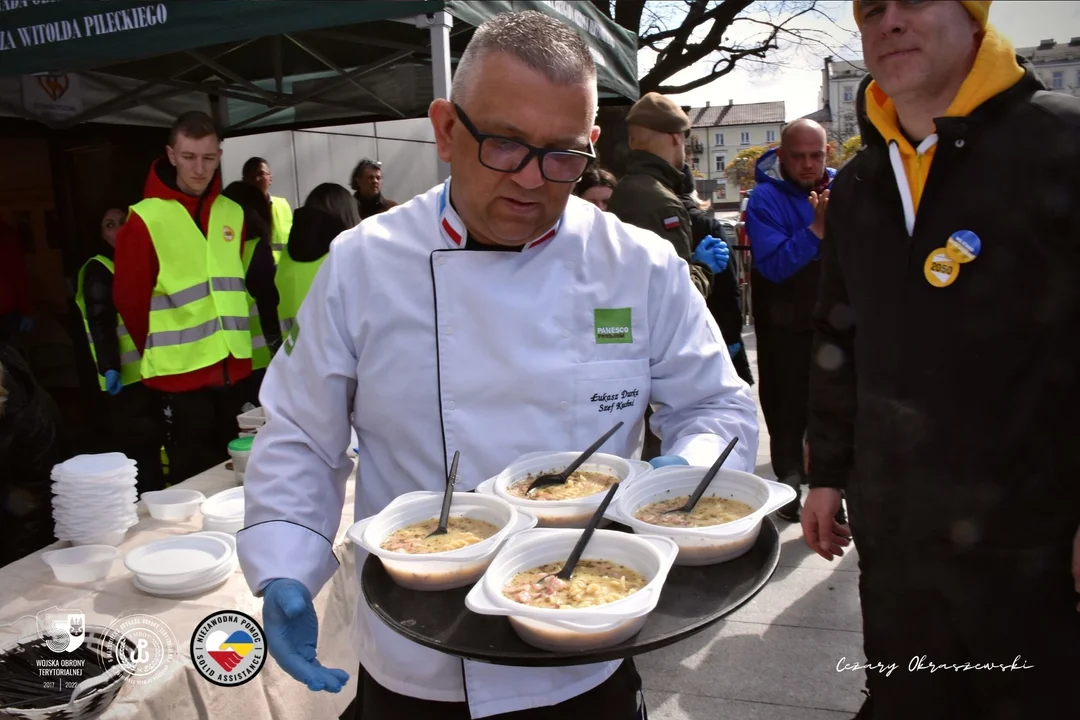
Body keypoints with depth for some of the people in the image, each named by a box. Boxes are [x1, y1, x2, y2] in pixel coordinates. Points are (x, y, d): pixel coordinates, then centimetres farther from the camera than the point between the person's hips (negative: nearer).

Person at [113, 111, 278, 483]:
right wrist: (160, 352, 7)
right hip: (182, 373, -4)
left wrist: (232, 336, 12)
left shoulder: (233, 214, 8)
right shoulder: (146, 219, -8)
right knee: (193, 479, 6)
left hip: (233, 368, 5)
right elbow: (129, 299, -2)